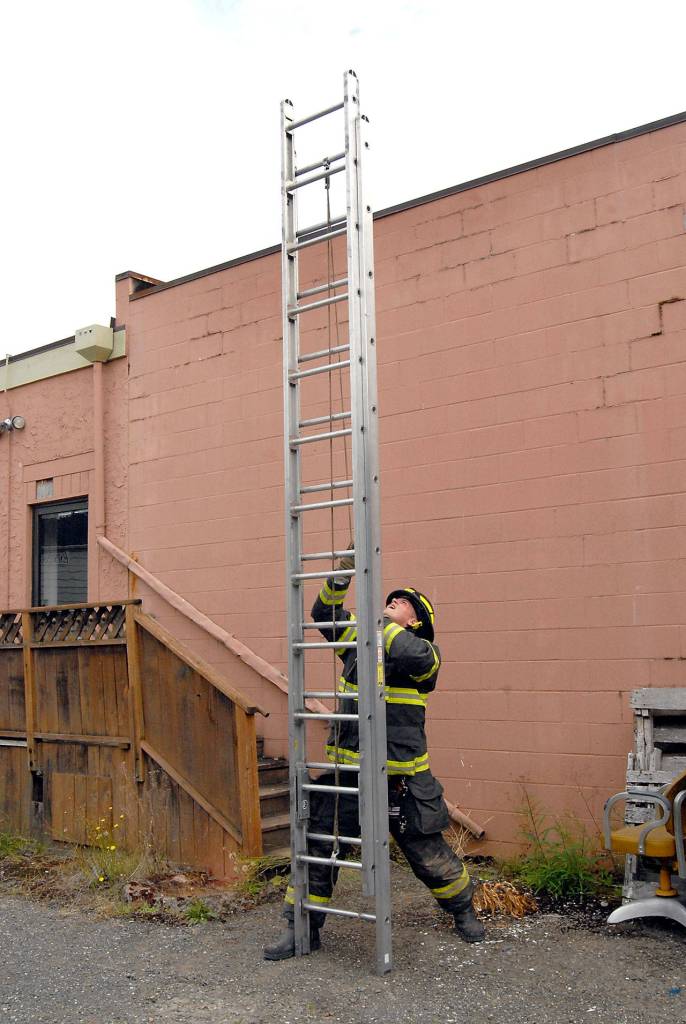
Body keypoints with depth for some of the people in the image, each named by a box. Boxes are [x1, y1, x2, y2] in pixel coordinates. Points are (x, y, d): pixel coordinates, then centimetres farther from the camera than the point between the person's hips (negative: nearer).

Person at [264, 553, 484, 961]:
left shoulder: (425, 652, -3)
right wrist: (343, 574, -1)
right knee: (318, 848, 5)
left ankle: (463, 909, 35)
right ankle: (302, 927, 20)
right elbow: (324, 613, 12)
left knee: (428, 851, 9)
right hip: (347, 770, 4)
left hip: (402, 777, -4)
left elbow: (413, 655, -26)